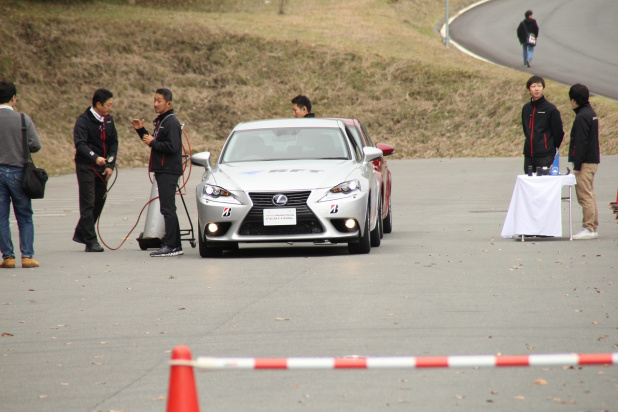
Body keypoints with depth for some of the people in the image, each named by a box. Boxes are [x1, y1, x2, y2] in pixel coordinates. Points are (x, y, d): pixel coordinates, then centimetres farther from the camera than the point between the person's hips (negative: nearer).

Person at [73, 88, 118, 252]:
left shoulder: (108, 120, 8)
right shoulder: (83, 120, -13)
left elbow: (114, 142, 10)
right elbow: (80, 144, -23)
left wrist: (110, 165, -1)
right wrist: (95, 157, -38)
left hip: (102, 167, 7)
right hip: (86, 166, -7)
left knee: (99, 201, 10)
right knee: (88, 203, -7)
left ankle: (81, 233, 26)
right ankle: (90, 241, -6)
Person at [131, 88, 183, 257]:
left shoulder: (171, 122, -13)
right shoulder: (160, 121, 18)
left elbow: (172, 147, -22)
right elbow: (155, 142, 22)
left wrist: (152, 143, -14)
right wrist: (141, 130, 11)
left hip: (169, 171, -10)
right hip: (162, 170, 10)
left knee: (167, 208, -11)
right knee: (168, 209, 12)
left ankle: (170, 245, -11)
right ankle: (175, 245, 15)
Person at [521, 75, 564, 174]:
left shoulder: (551, 109, -6)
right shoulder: (526, 108, 10)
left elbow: (558, 132, -1)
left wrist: (552, 149, 5)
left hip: (546, 157, -5)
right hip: (528, 155, 5)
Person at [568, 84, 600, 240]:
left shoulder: (582, 117, -16)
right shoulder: (591, 113, 14)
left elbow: (580, 143, -19)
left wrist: (577, 165, -17)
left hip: (585, 162, -10)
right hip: (593, 160, 10)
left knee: (585, 195, -8)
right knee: (590, 195, 12)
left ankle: (589, 228, -8)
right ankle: (593, 227, 14)